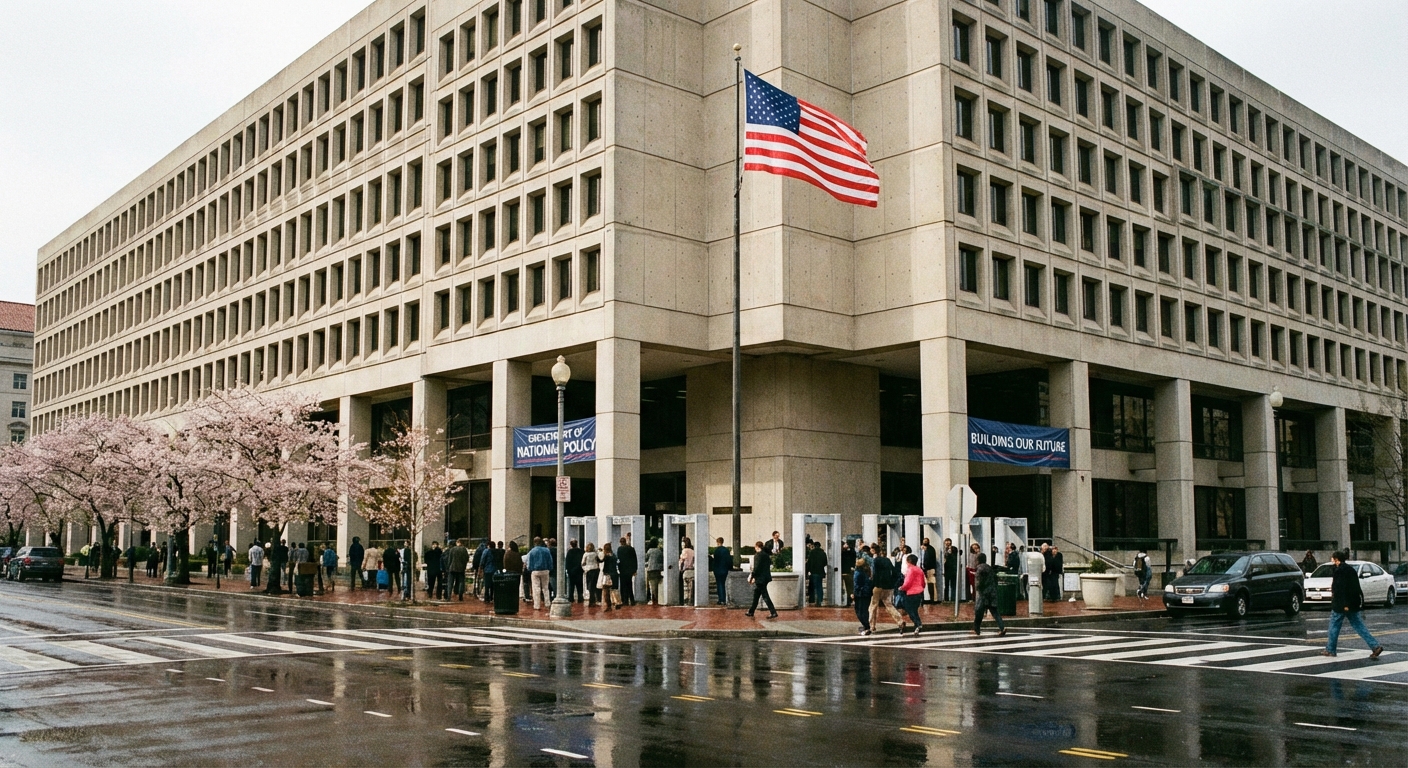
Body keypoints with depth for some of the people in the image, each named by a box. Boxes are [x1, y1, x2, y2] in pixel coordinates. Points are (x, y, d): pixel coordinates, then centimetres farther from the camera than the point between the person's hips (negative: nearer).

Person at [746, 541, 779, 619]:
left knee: (765, 596, -6)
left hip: (760, 578, -9)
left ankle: (773, 612, -10)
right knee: (756, 596, 18)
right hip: (766, 577, 9)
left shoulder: (758, 555, -14)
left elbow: (756, 568, -20)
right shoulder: (766, 555, 11)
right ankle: (751, 611, 27)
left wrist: (751, 577, -10)